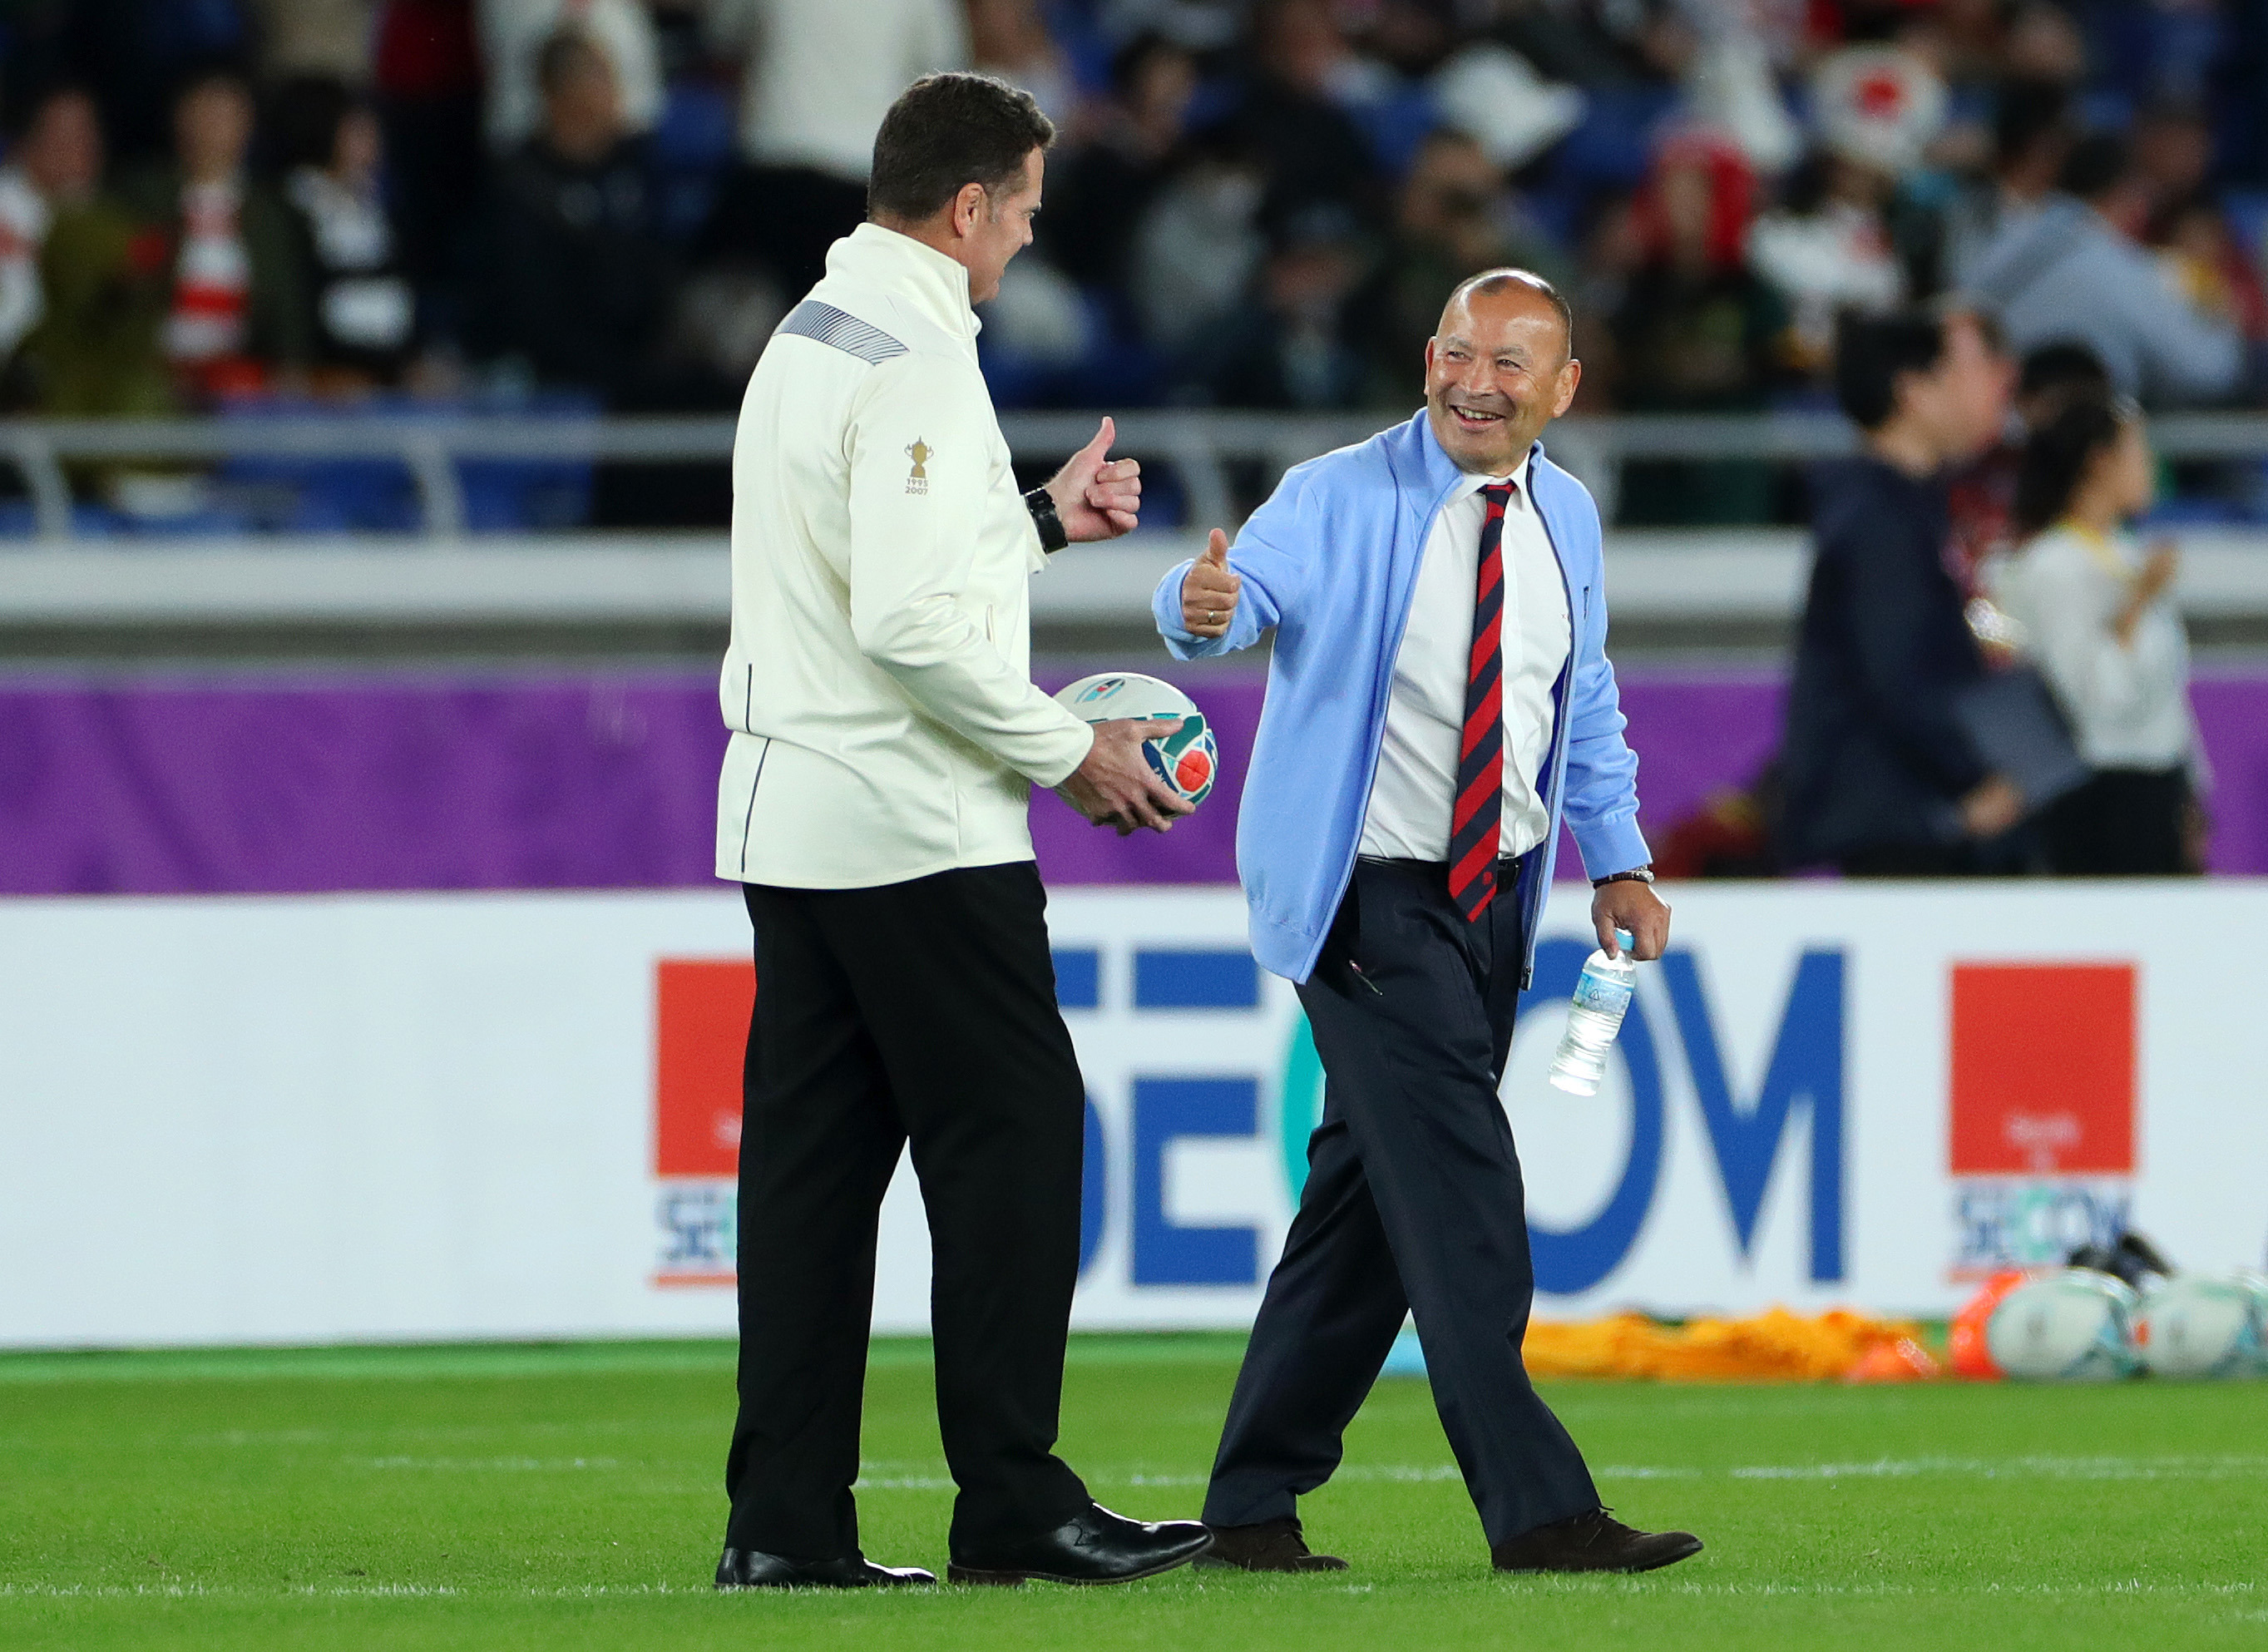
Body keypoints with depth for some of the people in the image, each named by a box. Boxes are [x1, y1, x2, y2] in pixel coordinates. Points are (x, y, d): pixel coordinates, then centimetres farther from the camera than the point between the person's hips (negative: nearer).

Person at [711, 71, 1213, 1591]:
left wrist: (1042, 519, 22)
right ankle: (1013, 1504, -3)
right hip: (914, 830, -10)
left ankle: (785, 1521, 6)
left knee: (816, 1158, 8)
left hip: (787, 821, 10)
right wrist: (1067, 749, -14)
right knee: (1015, 1128, -3)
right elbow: (909, 622, -23)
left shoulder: (808, 338, 16)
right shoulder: (914, 360, -15)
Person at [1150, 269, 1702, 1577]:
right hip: (1367, 896, -6)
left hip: (1493, 900, 7)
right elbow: (1250, 589, -27)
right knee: (1458, 1188, -14)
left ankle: (1258, 1503, 17)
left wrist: (1619, 862, 8)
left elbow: (1585, 705, 19)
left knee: (1374, 1192, 10)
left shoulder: (1567, 520, 9)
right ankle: (1536, 1509, -15)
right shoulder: (1340, 501, -10)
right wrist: (1207, 605, -51)